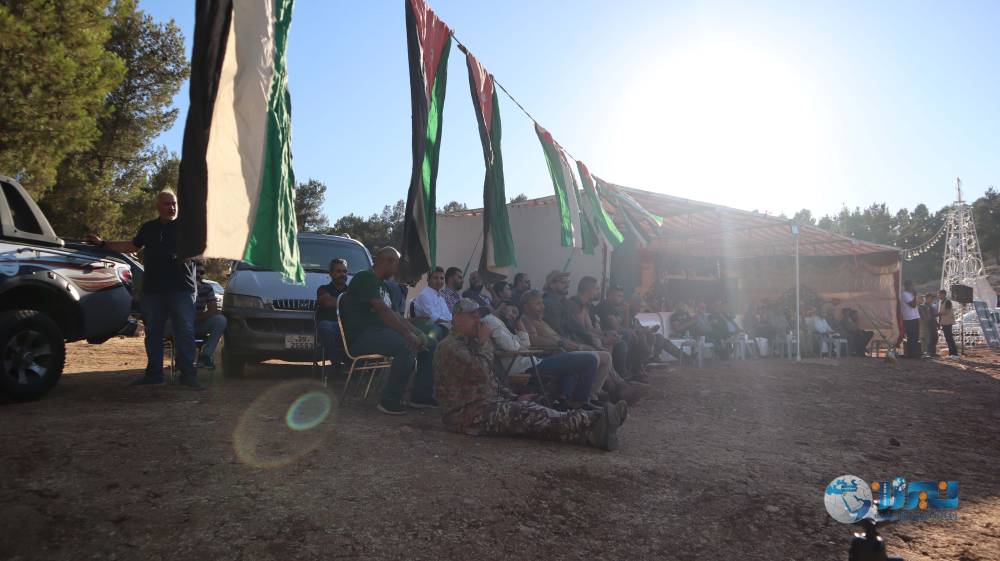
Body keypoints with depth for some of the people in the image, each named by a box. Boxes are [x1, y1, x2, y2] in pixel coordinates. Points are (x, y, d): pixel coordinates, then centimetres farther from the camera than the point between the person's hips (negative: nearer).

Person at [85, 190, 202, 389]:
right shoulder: (148, 228, 20)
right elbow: (132, 246, 30)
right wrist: (103, 243, 29)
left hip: (181, 289, -5)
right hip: (152, 289, 5)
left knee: (185, 332, -8)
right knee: (153, 333, 8)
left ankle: (188, 375, -6)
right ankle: (154, 374, 16)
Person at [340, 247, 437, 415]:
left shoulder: (381, 284, 23)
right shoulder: (365, 278, -8)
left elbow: (394, 315, 19)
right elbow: (382, 310, -20)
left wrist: (417, 332, 5)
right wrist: (408, 334, -24)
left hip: (380, 331, 10)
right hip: (361, 336, -10)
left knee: (430, 344, 3)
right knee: (407, 348, -33)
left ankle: (421, 396, 7)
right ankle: (389, 401, -21)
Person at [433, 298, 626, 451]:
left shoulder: (469, 343, 23)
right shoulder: (449, 347, -10)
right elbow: (480, 372, -24)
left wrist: (513, 397, 14)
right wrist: (484, 342, -9)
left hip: (490, 403, 9)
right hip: (468, 413, -9)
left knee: (530, 410, -14)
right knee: (527, 415, -23)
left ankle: (592, 433, -32)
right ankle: (594, 423, -36)